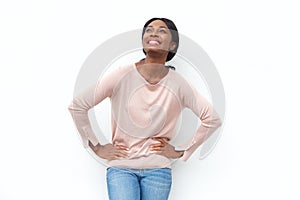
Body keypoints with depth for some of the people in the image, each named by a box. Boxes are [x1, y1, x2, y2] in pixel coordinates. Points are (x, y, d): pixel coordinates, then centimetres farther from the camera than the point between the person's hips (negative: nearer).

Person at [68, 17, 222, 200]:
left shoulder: (178, 84, -3)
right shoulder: (122, 76, -7)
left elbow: (213, 119, 4)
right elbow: (77, 106, -3)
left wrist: (180, 151, 2)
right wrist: (97, 147, -1)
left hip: (158, 169, 2)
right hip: (121, 167, -1)